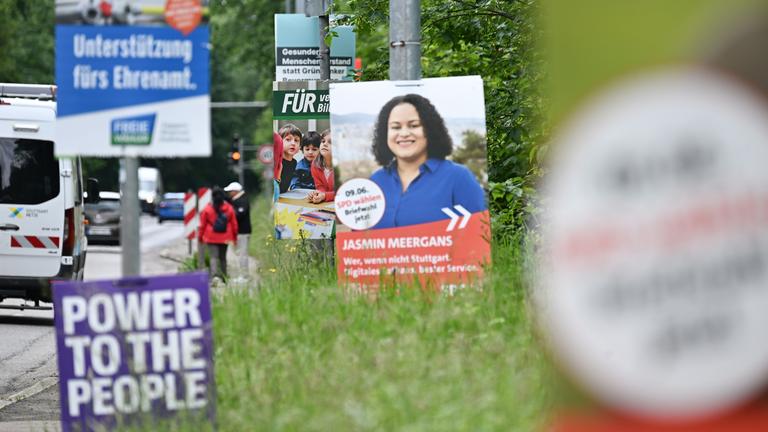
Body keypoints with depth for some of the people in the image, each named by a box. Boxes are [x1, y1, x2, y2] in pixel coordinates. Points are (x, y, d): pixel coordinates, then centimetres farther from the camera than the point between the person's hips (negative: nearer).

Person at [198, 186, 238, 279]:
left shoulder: (207, 209, -8)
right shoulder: (229, 208, 0)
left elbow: (203, 224, -2)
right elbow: (234, 224, 6)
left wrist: (201, 237, 11)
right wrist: (235, 237, 18)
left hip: (211, 238, -3)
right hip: (225, 238, 3)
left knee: (214, 256, -8)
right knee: (223, 257, 15)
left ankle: (214, 274, -29)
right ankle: (224, 277, 21)